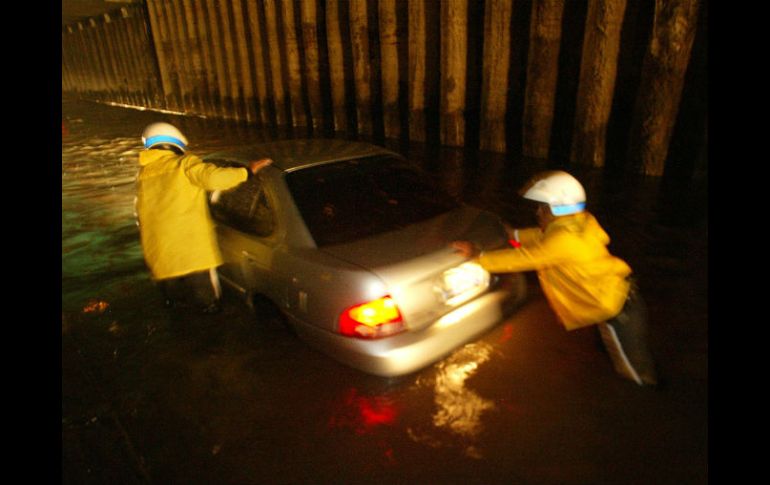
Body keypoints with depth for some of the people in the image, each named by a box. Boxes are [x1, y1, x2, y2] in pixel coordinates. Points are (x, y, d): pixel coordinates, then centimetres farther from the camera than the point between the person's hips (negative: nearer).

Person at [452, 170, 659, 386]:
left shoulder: (563, 240, -29)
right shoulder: (583, 221, -1)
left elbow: (522, 259, -25)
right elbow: (543, 237, 14)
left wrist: (478, 255, -19)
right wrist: (514, 234, 10)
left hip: (618, 312, -9)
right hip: (625, 294, 9)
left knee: (636, 372, 12)